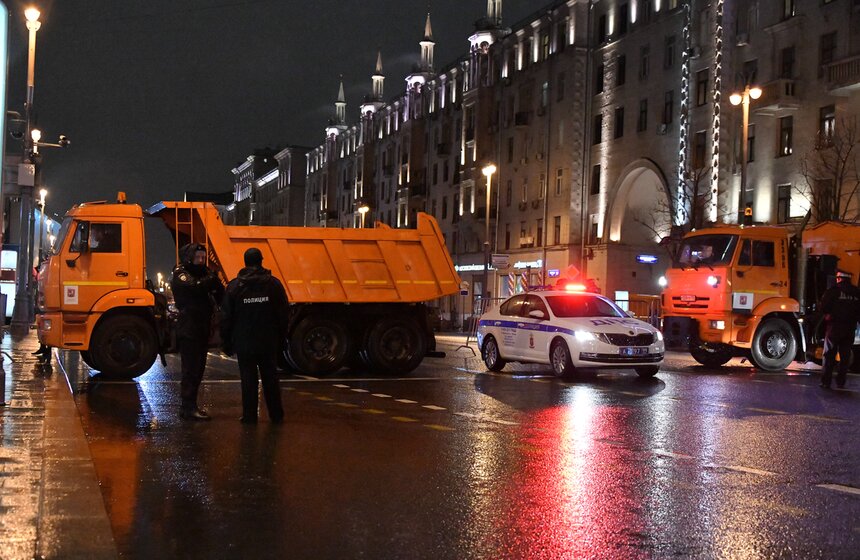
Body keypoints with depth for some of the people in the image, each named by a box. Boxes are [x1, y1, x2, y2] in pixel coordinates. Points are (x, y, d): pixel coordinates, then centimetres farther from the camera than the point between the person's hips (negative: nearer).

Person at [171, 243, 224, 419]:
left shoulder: (203, 273, 16)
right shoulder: (180, 274, -5)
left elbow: (220, 296, 5)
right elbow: (195, 287, -27)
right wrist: (213, 280, -16)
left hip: (202, 328, 8)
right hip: (188, 329, -8)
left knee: (198, 367, 13)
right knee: (190, 368, -9)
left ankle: (190, 405, 21)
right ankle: (188, 408, -7)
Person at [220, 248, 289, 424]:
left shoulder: (234, 286, -3)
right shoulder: (274, 284, -2)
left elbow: (226, 318, -1)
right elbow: (284, 314, 0)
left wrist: (226, 342, 6)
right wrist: (280, 338, 9)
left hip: (244, 343, -1)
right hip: (268, 342, 1)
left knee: (248, 379, 4)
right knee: (270, 378, 10)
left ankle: (249, 415, 6)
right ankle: (276, 414, 14)